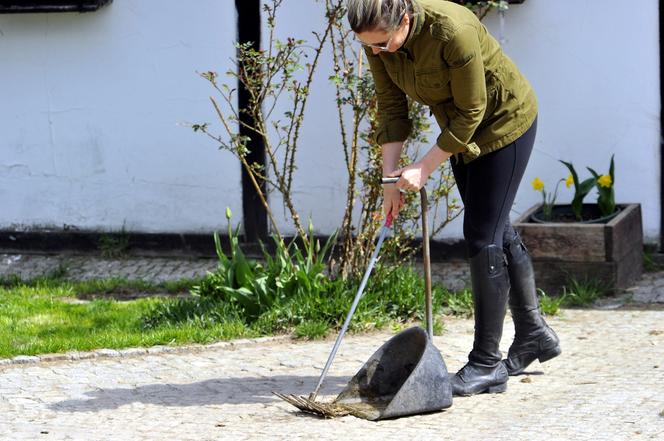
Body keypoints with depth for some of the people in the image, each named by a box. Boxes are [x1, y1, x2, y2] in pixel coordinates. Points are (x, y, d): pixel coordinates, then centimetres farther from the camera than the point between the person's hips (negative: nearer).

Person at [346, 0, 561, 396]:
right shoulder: (380, 39, -16)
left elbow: (470, 113, -27)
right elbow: (391, 106, -6)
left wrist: (425, 168, -24)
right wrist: (391, 175, -12)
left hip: (504, 120, -8)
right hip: (460, 124, 8)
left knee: (483, 234, -9)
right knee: (498, 228, 16)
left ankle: (487, 363, -3)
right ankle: (533, 334, 32)